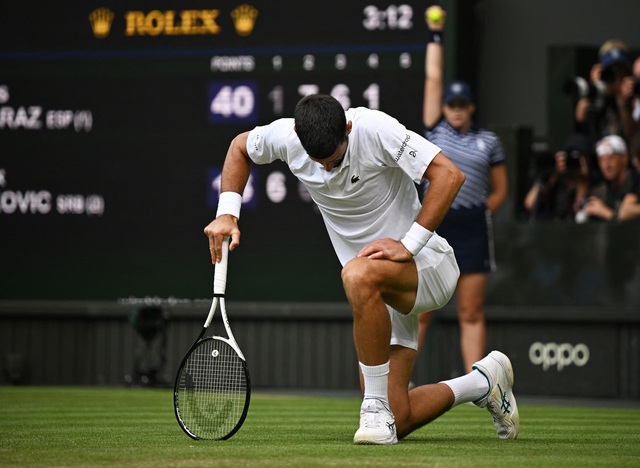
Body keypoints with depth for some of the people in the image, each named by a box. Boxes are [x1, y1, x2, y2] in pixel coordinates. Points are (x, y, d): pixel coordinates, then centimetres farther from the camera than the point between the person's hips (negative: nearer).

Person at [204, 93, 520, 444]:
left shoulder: (376, 129, -22)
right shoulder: (285, 137, -7)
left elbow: (449, 175, -25)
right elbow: (240, 147, 15)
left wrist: (409, 245, -27)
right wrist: (227, 213, 3)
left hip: (425, 265, -6)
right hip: (380, 296, 6)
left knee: (358, 274, -42)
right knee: (396, 422, -1)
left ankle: (376, 408, -30)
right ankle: (483, 382, 27)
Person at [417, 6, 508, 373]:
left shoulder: (489, 141, 9)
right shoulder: (437, 131, 7)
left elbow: (500, 191, 14)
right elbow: (433, 79, 9)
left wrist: (481, 212, -1)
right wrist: (436, 36, 13)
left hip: (473, 229, 0)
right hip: (434, 224, 0)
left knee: (472, 313, 1)